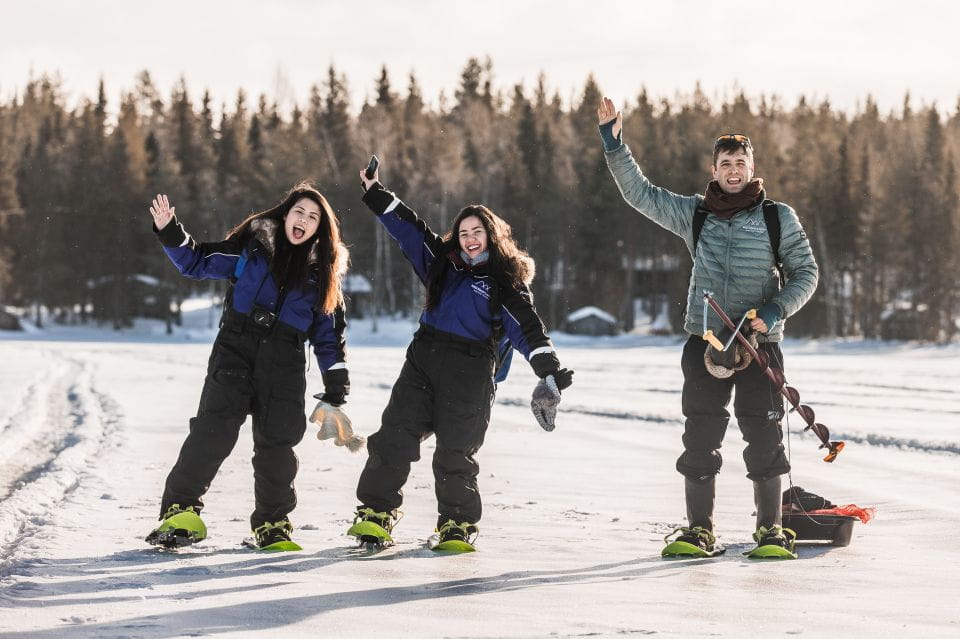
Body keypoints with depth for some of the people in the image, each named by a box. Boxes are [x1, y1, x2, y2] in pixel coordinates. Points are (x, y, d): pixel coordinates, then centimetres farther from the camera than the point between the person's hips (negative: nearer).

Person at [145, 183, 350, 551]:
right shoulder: (253, 246, 7)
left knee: (277, 443, 1)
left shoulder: (322, 271, 11)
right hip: (235, 352, -2)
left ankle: (273, 524, 16)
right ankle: (180, 510, -8)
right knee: (212, 431, -14)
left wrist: (335, 395, 8)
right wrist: (170, 234, -4)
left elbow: (329, 337, 13)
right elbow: (199, 263, 13)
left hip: (284, 366, 2)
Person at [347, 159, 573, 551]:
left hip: (469, 374, -4)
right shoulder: (444, 263, 15)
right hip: (422, 360, 4)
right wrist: (376, 194, 13)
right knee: (394, 437, -5)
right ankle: (377, 512, 0)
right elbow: (408, 229, 18)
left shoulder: (506, 282, 2)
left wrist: (549, 370, -19)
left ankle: (458, 525, 10)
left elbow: (527, 328, -7)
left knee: (455, 452, -4)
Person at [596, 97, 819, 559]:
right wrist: (614, 144, -2)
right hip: (704, 341, 2)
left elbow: (805, 273, 5)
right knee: (700, 438, 1)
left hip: (759, 343, -2)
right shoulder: (695, 214, 9)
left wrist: (775, 310, -11)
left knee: (764, 438, -4)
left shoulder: (778, 217, 4)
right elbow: (640, 193, 8)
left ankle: (771, 531, 6)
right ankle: (699, 531, 8)